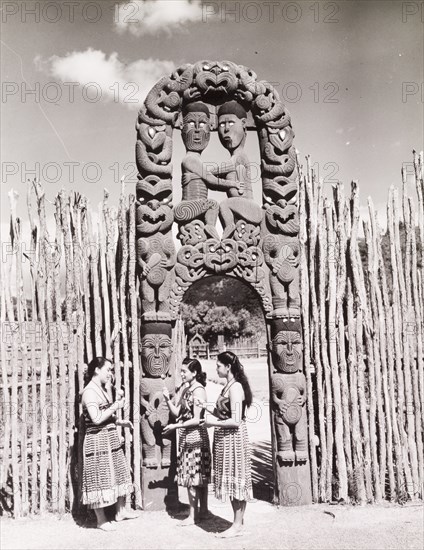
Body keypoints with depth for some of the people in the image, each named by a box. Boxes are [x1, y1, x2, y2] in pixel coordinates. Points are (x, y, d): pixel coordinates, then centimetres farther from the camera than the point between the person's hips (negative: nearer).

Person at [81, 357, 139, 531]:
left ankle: (121, 510, 31)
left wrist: (120, 422, 4)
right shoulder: (89, 391, -16)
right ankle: (101, 520, 14)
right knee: (99, 478, 1)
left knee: (119, 473, 16)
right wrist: (116, 406, -16)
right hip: (97, 440, -9)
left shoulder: (103, 389, 12)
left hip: (110, 438, 9)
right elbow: (97, 418, -24)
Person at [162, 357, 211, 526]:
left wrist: (176, 426, -19)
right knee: (200, 476, 15)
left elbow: (196, 420, -18)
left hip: (195, 436, -8)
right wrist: (167, 399, -6)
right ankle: (203, 511, 25)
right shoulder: (185, 388, 9)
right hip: (186, 437, 8)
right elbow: (176, 412, 8)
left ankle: (193, 516, 9)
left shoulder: (198, 390, -16)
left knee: (191, 477, -1)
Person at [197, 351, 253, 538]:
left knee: (236, 479, 1)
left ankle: (237, 526, 11)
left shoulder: (235, 387, -18)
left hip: (233, 438, -9)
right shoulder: (228, 386, 11)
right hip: (225, 438, 9)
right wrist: (208, 408, 5)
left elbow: (235, 421, -22)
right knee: (232, 480, 15)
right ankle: (237, 522, 25)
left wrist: (212, 423, -15)